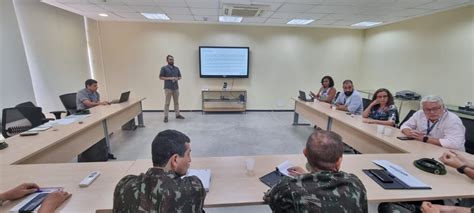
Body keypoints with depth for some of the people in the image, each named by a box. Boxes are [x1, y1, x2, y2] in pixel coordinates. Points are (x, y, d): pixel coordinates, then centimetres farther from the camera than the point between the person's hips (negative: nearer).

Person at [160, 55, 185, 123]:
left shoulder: (176, 68, 11)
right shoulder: (164, 68, -3)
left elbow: (180, 77, 17)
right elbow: (161, 77, -6)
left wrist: (177, 78, -7)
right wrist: (169, 78, -16)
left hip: (176, 88, 5)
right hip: (168, 88, -4)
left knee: (176, 102, 12)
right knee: (167, 103, -1)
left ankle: (177, 114, 21)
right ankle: (166, 117, 5)